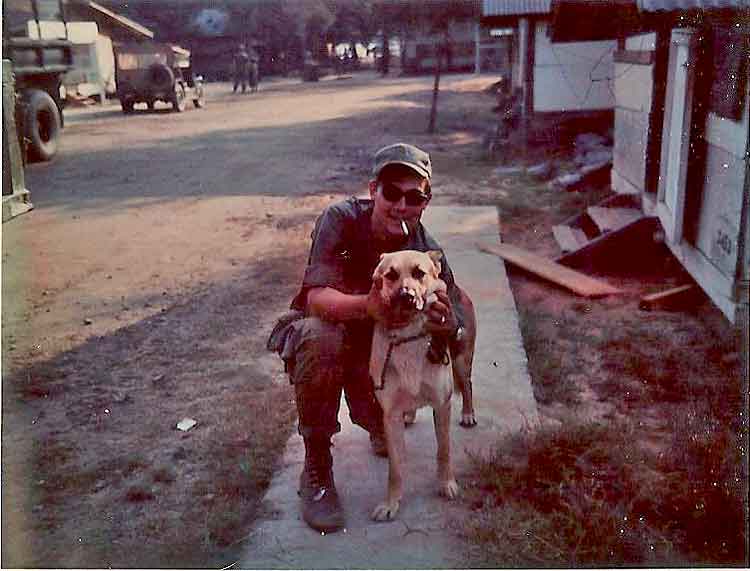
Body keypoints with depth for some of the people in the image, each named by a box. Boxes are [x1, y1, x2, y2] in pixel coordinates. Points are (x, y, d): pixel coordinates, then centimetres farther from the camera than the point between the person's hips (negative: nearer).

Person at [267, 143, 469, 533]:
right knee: (321, 339, -37)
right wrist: (366, 305, -58)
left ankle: (381, 424, 22)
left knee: (382, 420, -22)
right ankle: (316, 467, -18)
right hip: (314, 328, -2)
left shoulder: (427, 252, -16)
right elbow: (316, 297, -36)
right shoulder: (341, 220, -24)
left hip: (377, 342, 2)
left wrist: (447, 328, -40)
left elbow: (456, 334, -14)